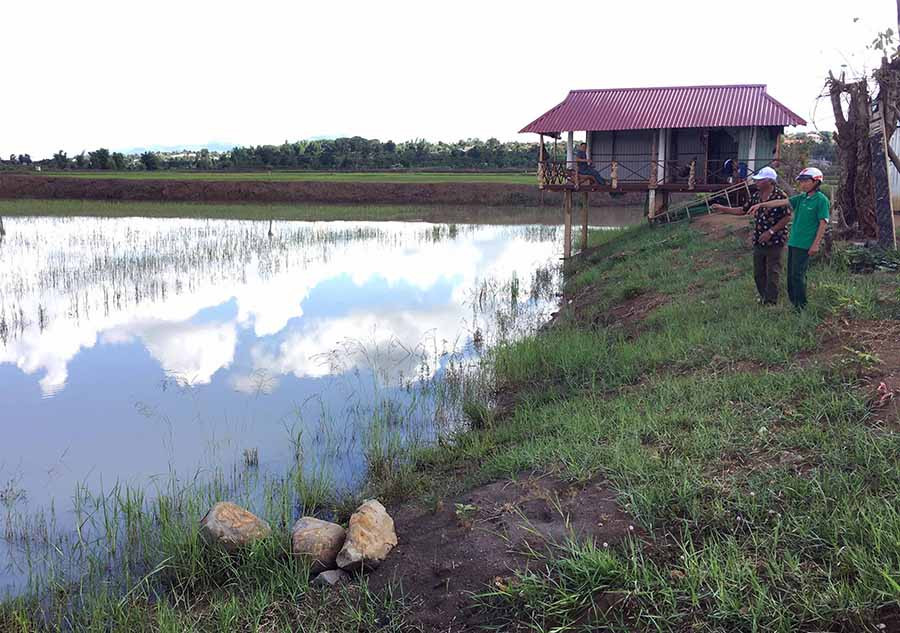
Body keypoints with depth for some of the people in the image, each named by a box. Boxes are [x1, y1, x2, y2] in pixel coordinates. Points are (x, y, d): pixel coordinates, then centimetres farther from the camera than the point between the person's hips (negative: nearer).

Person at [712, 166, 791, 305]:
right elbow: (743, 210, 16)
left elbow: (787, 217, -14)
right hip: (758, 240, 7)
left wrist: (771, 232, -17)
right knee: (758, 272, 13)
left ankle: (771, 301, 7)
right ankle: (763, 296, 27)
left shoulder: (780, 196, -15)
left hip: (775, 241, -7)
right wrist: (723, 208, 9)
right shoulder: (755, 196, 6)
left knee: (772, 272, -1)